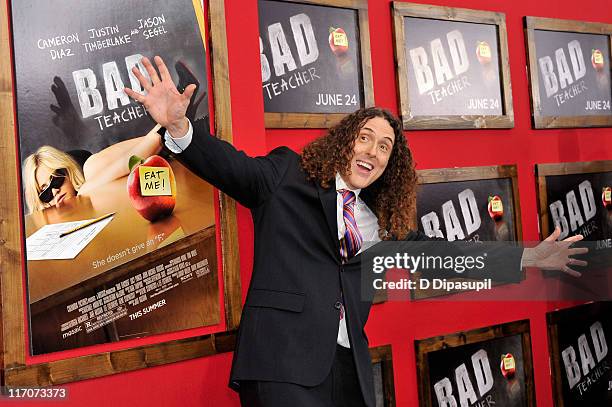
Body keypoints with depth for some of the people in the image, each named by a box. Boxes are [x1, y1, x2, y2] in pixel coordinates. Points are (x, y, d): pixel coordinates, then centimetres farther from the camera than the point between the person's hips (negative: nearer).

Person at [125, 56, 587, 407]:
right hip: (286, 355, -5)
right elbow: (232, 164, -6)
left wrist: (524, 260, 20)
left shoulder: (382, 221, 16)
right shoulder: (288, 173, 4)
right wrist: (180, 127, -26)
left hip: (350, 363, 6)